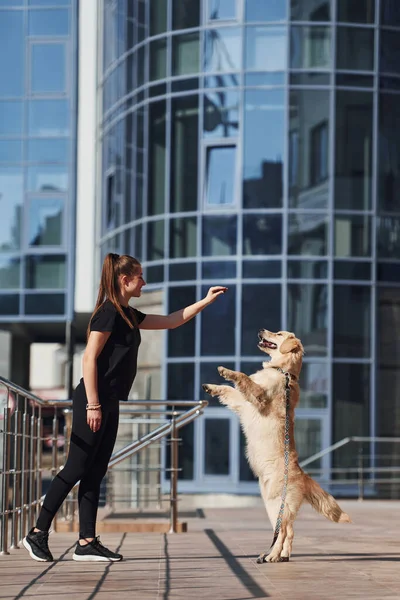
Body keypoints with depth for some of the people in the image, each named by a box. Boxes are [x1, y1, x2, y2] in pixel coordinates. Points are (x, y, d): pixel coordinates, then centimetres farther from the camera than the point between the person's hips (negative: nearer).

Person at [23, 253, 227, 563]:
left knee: (95, 472, 7)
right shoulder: (108, 313, -12)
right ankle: (38, 533, -4)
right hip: (93, 400, -10)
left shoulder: (128, 316, 17)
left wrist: (205, 301, 27)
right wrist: (93, 405, -20)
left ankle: (87, 542, 7)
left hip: (108, 403, 10)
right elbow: (89, 359, -17)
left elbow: (172, 320, 29)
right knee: (77, 468, -9)